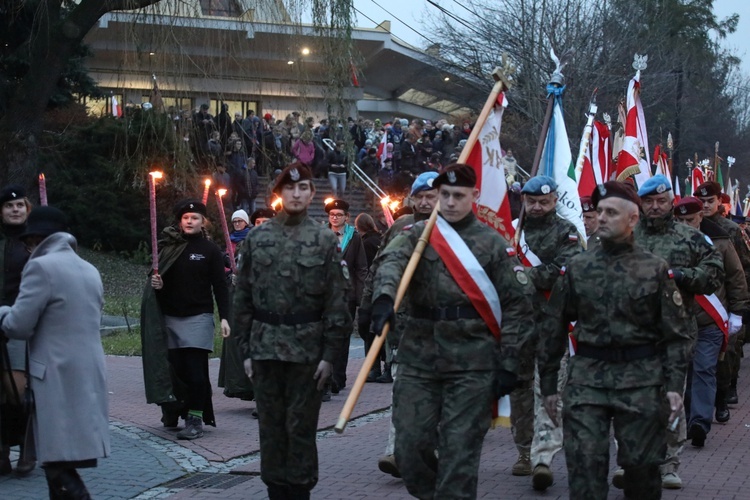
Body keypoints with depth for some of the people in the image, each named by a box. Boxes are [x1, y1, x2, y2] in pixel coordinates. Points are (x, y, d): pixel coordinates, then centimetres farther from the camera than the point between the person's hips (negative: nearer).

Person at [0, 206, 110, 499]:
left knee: (58, 461, -8)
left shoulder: (42, 267, -9)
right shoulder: (90, 270, 16)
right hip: (90, 373, 8)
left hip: (58, 377, -8)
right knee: (63, 460, 14)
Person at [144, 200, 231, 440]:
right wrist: (156, 283, -6)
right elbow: (160, 278, 19)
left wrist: (224, 317, -10)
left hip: (198, 317, -3)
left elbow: (220, 286, -2)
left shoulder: (210, 249, 0)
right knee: (175, 368, 1)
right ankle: (172, 411, 18)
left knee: (195, 370, -7)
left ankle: (195, 420, -4)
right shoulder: (168, 246, 9)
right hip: (170, 317, 3)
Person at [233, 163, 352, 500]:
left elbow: (336, 301, -1)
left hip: (307, 349, -2)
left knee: (301, 426, 2)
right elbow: (242, 297, 7)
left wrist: (330, 354, -6)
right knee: (271, 426, 8)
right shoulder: (256, 238, 6)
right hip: (265, 347, 2)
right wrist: (246, 349, 3)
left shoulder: (325, 240, 1)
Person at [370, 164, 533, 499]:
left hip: (472, 363, -2)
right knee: (410, 446, 3)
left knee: (459, 454, -2)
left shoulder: (493, 243, 4)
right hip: (418, 360, 2)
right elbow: (391, 261, -14)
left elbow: (516, 304, 4)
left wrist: (509, 363, -3)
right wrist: (384, 297, -36)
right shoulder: (416, 235, 8)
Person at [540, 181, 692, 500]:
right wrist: (548, 384, 9)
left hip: (641, 380, -1)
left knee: (642, 466, 7)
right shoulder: (576, 268, 7)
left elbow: (676, 333, 2)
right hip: (587, 378, 1)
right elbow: (554, 328, 11)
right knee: (584, 464, -6)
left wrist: (674, 385, -7)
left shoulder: (655, 270, 2)